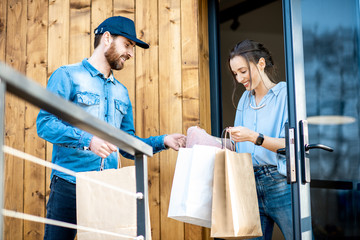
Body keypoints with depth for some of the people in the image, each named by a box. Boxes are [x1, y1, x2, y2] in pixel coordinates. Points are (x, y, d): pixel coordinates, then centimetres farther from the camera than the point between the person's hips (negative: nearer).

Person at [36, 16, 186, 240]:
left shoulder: (121, 92, 20)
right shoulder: (68, 76, 1)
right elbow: (45, 123, -11)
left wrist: (163, 141, 5)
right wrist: (87, 140, -23)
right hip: (69, 186, -5)